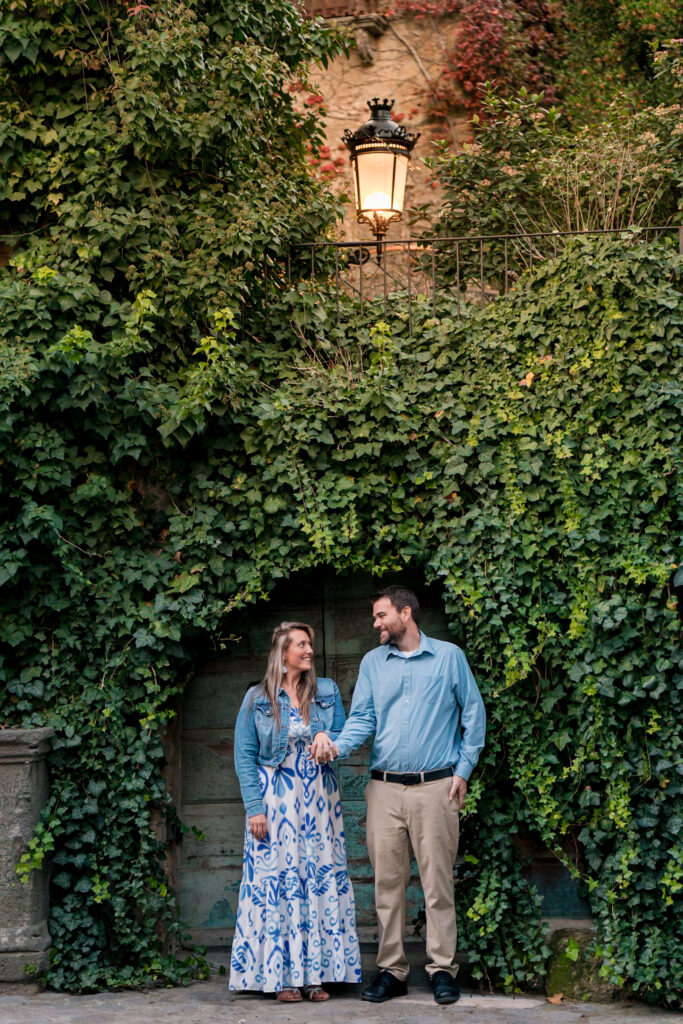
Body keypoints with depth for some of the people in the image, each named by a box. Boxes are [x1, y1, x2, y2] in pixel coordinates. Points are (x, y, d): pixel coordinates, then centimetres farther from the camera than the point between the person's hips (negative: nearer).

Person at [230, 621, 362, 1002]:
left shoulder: (327, 692, 9)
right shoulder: (258, 699, 2)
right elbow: (245, 756, 0)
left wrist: (328, 740, -11)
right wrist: (255, 807, -9)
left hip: (319, 799, 2)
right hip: (276, 800, -2)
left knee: (322, 879, -1)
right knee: (277, 880, -4)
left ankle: (316, 973, 5)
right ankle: (284, 976, 2)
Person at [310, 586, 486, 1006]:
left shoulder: (449, 656, 4)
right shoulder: (372, 663, 13)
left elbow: (473, 713, 8)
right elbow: (363, 718, 8)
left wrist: (463, 770, 2)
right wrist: (337, 746, -12)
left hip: (435, 786, -3)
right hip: (385, 787, 3)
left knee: (438, 880, -2)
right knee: (388, 881, 3)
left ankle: (443, 968, 4)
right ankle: (392, 969, 9)